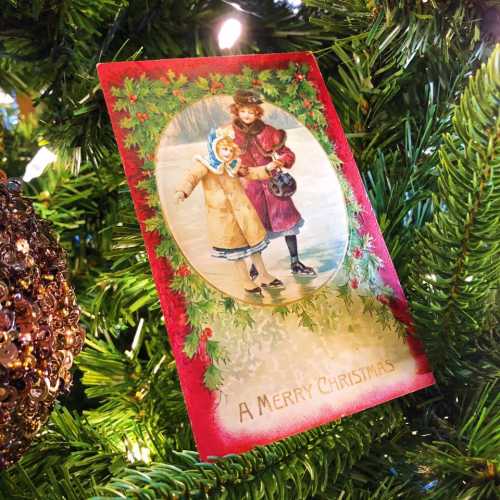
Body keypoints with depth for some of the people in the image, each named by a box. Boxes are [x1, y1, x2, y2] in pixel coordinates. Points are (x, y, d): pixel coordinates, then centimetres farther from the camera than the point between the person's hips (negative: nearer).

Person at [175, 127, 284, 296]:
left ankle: (264, 276, 31)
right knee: (235, 250, 8)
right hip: (221, 215, -5)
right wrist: (182, 191, -48)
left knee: (253, 243, 14)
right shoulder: (204, 164, -12)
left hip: (242, 210, 5)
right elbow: (192, 177, -29)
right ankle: (246, 282, 24)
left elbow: (250, 173, 20)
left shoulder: (233, 165, 6)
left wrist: (267, 169, 5)